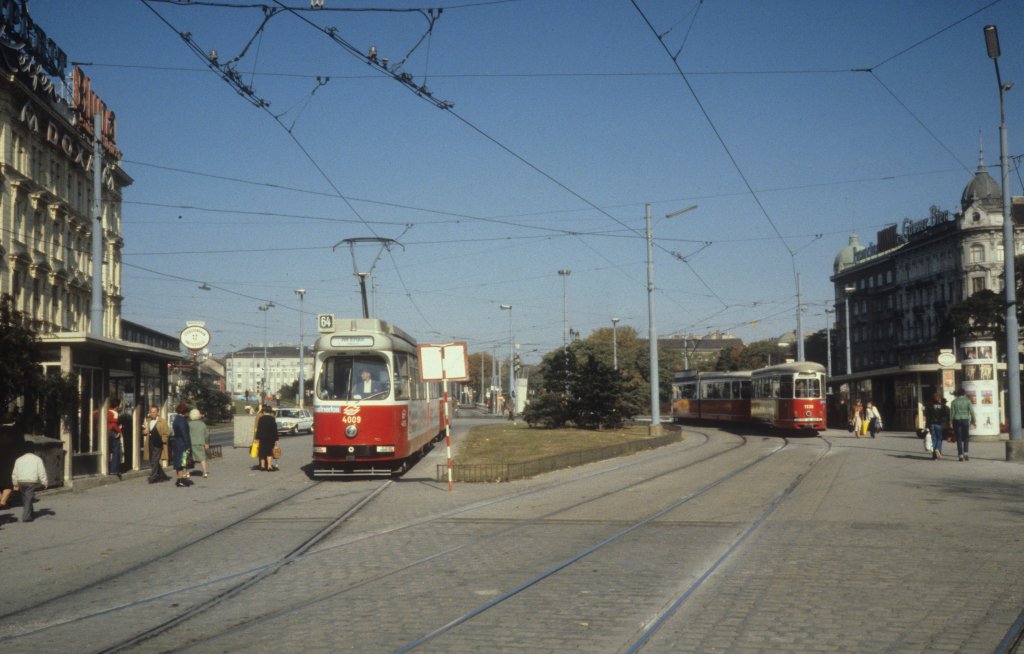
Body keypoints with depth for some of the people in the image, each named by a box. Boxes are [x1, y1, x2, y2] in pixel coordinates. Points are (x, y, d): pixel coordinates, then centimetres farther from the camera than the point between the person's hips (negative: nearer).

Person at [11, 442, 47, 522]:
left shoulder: (19, 459, 12)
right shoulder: (37, 459, -1)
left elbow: (15, 473, 14)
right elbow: (42, 472, -5)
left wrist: (15, 484, 22)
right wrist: (44, 483, 1)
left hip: (21, 482, 4)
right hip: (31, 482, -4)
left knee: (24, 499, 16)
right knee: (29, 499, -4)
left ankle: (29, 515, 23)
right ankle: (26, 517, -9)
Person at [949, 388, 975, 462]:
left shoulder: (954, 402, -1)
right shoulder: (967, 401, -1)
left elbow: (952, 412, -3)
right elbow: (971, 411, -5)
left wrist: (951, 422, 3)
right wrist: (973, 421, 3)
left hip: (957, 420, 0)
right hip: (965, 420, 0)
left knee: (959, 439, 3)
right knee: (966, 438, 12)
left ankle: (960, 455, 0)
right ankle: (965, 452, -2)